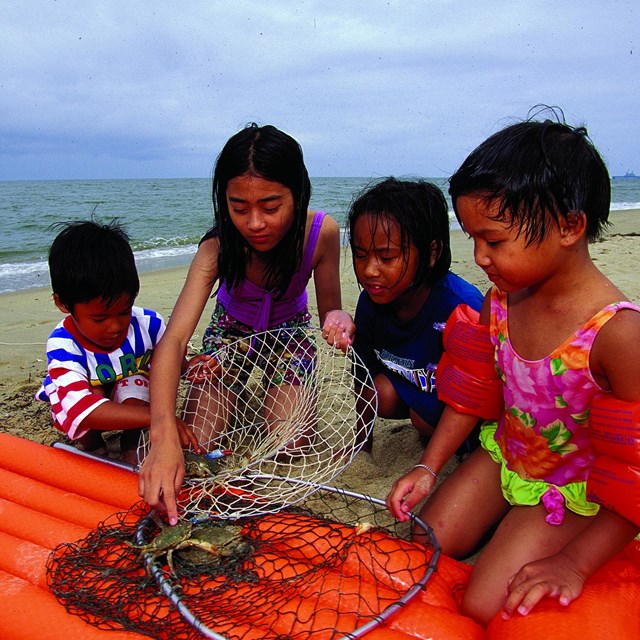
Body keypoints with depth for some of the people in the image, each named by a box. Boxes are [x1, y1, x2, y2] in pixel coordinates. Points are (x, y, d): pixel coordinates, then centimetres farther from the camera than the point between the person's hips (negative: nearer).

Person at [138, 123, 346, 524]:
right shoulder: (219, 247, -34)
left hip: (289, 329, 1)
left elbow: (329, 312, -15)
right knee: (198, 443, -12)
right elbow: (174, 339, -44)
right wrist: (165, 435, -57)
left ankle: (268, 398, 21)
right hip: (232, 329, 0)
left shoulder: (322, 232, -30)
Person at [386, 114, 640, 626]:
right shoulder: (501, 301, -12)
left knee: (484, 607, -11)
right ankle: (512, 522, 26)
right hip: (502, 455, 6)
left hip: (574, 489, -5)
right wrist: (429, 466, -2)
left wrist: (575, 564, -21)